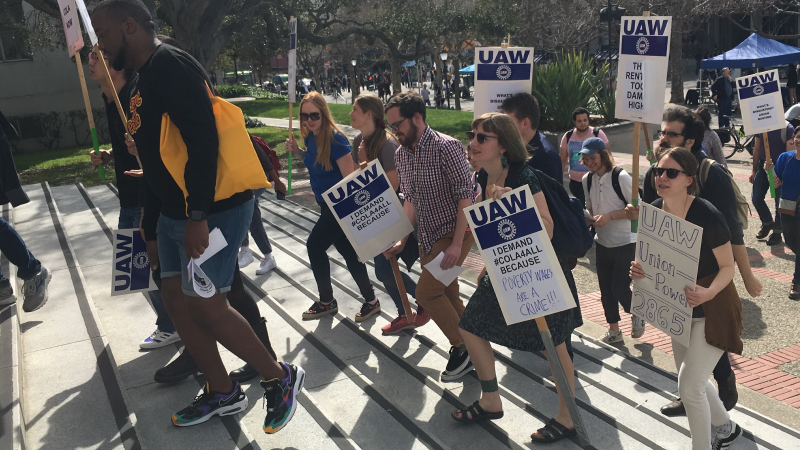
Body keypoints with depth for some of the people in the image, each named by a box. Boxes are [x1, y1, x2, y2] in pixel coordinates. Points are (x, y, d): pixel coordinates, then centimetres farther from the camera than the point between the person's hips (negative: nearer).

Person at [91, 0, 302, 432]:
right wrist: (153, 231, 23)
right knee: (175, 297, 10)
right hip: (175, 213, 10)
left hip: (214, 209, -10)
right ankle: (222, 392, 24)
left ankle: (281, 378, 10)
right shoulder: (143, 83, 18)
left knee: (206, 305, -8)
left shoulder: (170, 66, -13)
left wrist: (198, 215, -28)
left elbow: (203, 139, -25)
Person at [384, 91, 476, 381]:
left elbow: (466, 197, -20)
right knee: (447, 296, 13)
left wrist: (456, 244, -23)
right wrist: (402, 240, 7)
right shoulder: (401, 154, 6)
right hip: (427, 237, 8)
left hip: (454, 233, -8)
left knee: (426, 292, -13)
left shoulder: (446, 147, -18)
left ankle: (462, 347, 6)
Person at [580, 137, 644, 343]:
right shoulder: (587, 180, 4)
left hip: (626, 243, -6)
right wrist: (588, 218, -7)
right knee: (605, 289, 10)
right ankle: (614, 330, 26)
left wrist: (610, 216, -22)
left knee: (619, 287, -6)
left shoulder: (621, 177, -15)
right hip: (602, 243, 6)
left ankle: (637, 314, 26)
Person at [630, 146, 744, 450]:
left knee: (689, 386, -7)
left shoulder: (707, 216, -26)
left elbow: (728, 267, -16)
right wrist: (641, 269, -17)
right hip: (680, 308, 7)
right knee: (691, 380, 22)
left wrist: (708, 292, -35)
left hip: (712, 309, -7)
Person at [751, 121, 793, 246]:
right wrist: (754, 170, 11)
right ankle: (767, 223, 30)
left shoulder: (787, 128, -13)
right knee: (756, 197, 4)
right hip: (763, 165, 5)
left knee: (779, 202, 5)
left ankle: (777, 232, 20)